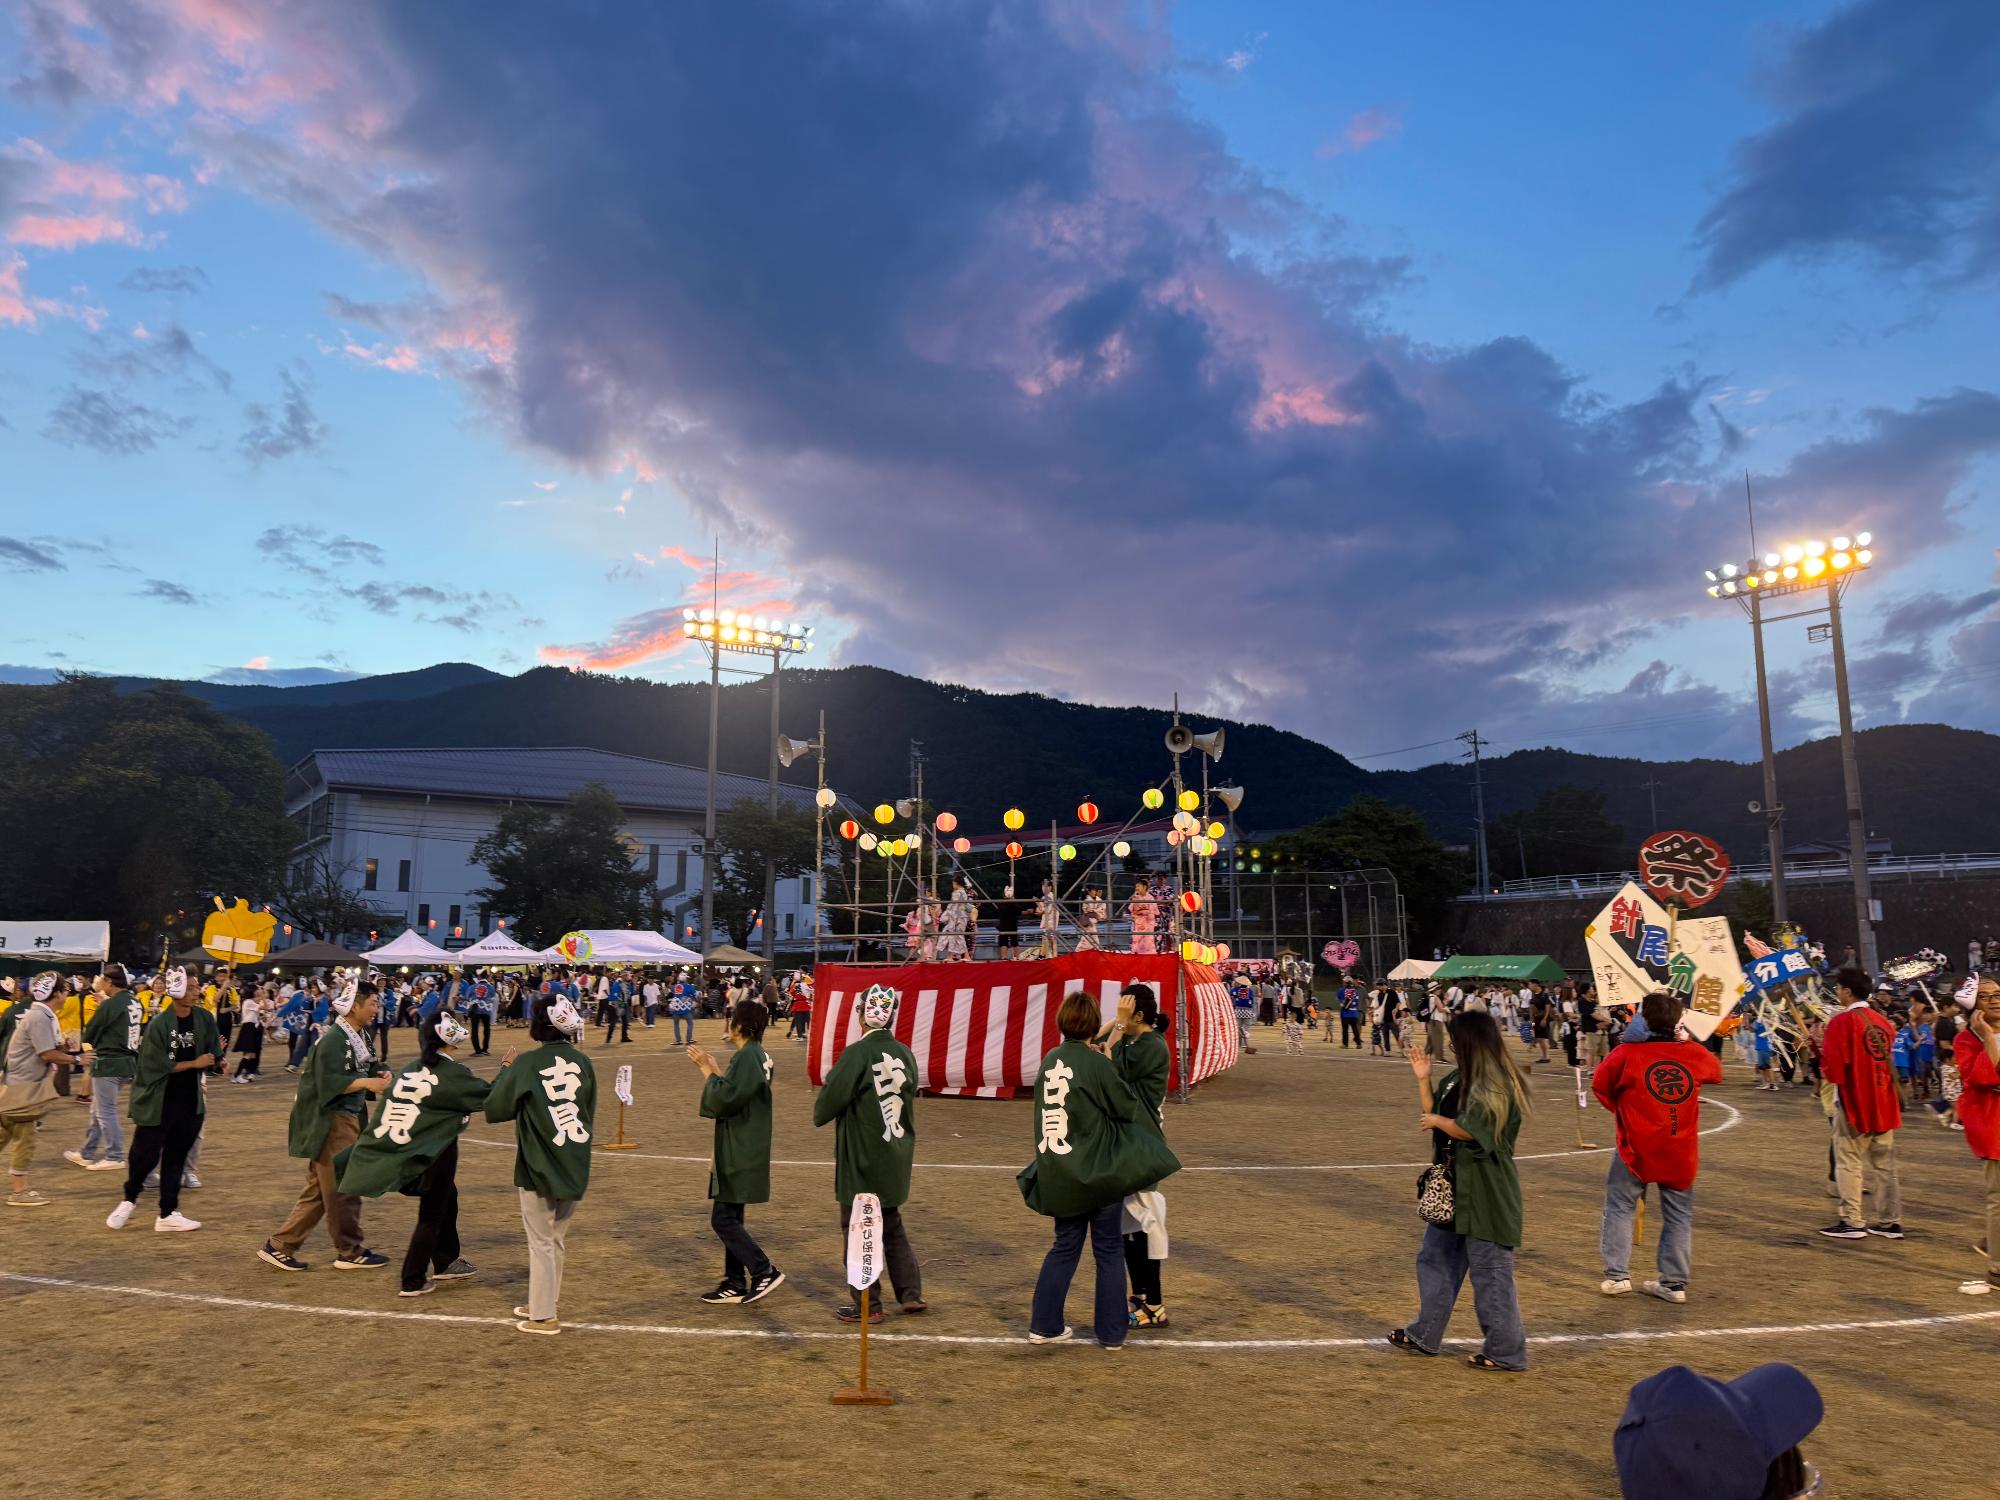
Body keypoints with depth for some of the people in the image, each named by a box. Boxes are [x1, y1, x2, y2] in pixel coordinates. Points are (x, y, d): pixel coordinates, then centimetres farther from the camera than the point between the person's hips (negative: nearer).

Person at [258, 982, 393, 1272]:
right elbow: (329, 1084, -25)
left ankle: (279, 1246, 22)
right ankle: (349, 1252, 13)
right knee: (342, 1188, 1)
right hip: (331, 1122, -10)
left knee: (319, 1190, 15)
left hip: (348, 1119, 10)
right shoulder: (333, 1040, -19)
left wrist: (379, 1075, -4)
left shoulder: (359, 1036, 9)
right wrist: (366, 1082, -31)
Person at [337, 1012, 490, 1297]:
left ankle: (445, 1263, 35)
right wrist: (507, 1069, 4)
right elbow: (491, 1096, -10)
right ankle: (413, 1282, 13)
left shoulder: (410, 1070, 6)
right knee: (431, 1216, 8)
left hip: (399, 1152, 7)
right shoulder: (453, 1074, -13)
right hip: (433, 1155, -7)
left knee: (446, 1197, 25)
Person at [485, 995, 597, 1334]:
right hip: (575, 1166, 5)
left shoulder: (527, 1064, -13)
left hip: (539, 1166, -4)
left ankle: (543, 1316, 12)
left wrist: (505, 1072, 9)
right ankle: (544, 1302, 31)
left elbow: (495, 1110, -3)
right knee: (558, 1237, 19)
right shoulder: (583, 1063, 0)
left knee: (541, 1241, 6)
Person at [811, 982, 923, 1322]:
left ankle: (866, 1305, 13)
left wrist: (820, 1114, 7)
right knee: (892, 1226, 21)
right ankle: (911, 1293, 24)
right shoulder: (905, 1054, 0)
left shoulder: (857, 1054, -19)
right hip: (896, 1160, 6)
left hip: (862, 1159, -6)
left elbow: (828, 1101, -14)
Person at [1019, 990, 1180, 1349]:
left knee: (1065, 1246, 18)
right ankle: (1112, 1332, 16)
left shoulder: (1049, 1062, 2)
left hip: (1059, 1174, 5)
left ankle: (1044, 1325, 19)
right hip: (1099, 1171, -5)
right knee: (1109, 1251, 9)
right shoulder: (1096, 1063, -15)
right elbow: (1127, 1108, -5)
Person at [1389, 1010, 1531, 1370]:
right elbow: (1433, 1111, 16)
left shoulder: (1496, 1084, -18)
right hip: (1455, 1186, 10)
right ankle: (1424, 1335, 29)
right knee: (1434, 1259, 17)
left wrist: (1438, 1121, -7)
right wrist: (1422, 1079, 7)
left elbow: (1468, 1130, -24)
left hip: (1486, 1193, -10)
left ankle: (1506, 1352, 13)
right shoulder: (1460, 1078, 8)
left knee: (1490, 1270, 0)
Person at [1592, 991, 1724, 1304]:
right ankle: (1674, 1283, 17)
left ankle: (1617, 1275, 7)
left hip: (1637, 1149, -3)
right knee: (1679, 1216, 13)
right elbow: (1717, 1073, 18)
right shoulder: (1696, 1054, -5)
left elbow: (1599, 1084, -2)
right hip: (1681, 1152, 3)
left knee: (1619, 1207, 10)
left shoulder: (1627, 1053, -14)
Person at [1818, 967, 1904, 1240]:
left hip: (1853, 1102, -7)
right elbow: (1888, 1059, 19)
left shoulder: (1842, 1021, -14)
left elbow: (1833, 1068, -19)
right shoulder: (1883, 1022, 7)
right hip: (1882, 1101, 7)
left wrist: (1821, 1048, 1)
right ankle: (1890, 1221, 16)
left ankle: (1852, 1221, 1)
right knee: (1884, 1163, 12)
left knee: (1848, 1162, 0)